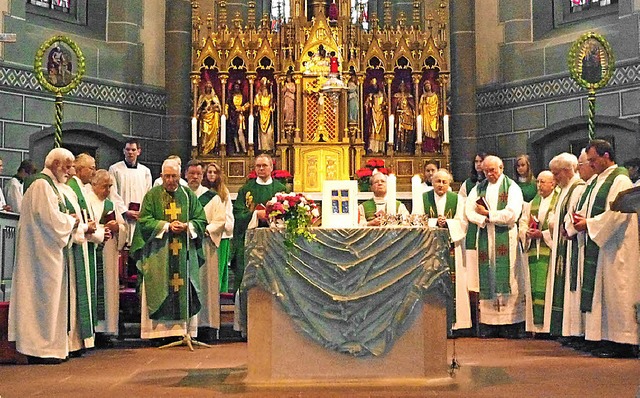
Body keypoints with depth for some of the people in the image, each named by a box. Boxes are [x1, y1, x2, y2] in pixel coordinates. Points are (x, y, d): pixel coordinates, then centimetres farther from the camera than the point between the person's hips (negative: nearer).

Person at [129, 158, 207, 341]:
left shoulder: (189, 195, 10)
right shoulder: (152, 195, 5)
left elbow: (201, 220, 8)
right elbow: (144, 220, -2)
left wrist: (187, 226, -11)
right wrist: (166, 226, -13)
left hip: (185, 252, 2)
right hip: (159, 252, -2)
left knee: (184, 290, 0)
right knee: (160, 290, -4)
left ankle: (184, 331, 4)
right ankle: (159, 330, 0)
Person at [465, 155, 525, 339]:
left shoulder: (512, 187, 2)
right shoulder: (478, 189, 15)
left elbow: (512, 214, -10)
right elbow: (469, 211, 4)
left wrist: (487, 214, -4)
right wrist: (485, 220, -13)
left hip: (506, 239, -3)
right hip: (485, 238, 4)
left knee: (506, 276, -6)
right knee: (487, 277, 0)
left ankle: (511, 325, -4)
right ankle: (489, 324, 2)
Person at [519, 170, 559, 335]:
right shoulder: (532, 204, 20)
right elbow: (522, 224, 17)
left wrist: (542, 234, -13)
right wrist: (527, 233, -2)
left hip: (550, 249, -5)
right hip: (533, 250, 5)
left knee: (546, 288, -9)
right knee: (533, 289, 1)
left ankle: (547, 325, -6)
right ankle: (536, 325, 4)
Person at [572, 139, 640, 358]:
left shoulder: (620, 180, -11)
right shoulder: (599, 180, 17)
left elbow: (618, 213, -19)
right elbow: (592, 209, 21)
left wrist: (589, 224, -15)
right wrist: (582, 218, 1)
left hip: (615, 246, -9)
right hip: (599, 244, 9)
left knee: (615, 292, -7)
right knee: (602, 293, 8)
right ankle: (608, 338, 13)